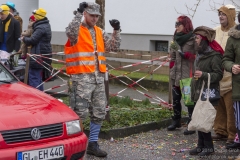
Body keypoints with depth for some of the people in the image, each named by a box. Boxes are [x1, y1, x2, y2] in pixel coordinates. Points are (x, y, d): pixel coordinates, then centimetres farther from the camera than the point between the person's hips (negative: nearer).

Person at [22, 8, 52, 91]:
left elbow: (32, 40, -21)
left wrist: (24, 38, -3)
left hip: (38, 55, -11)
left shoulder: (40, 28, -19)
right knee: (38, 77, 20)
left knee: (33, 77, -8)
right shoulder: (46, 25, 14)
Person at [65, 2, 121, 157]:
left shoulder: (100, 32, 16)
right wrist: (79, 14, -30)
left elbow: (114, 47, 11)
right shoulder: (77, 30, -3)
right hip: (81, 78, -7)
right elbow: (71, 33, -27)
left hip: (98, 78, 7)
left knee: (99, 113, 9)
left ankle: (93, 144, 20)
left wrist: (116, 31, -2)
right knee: (80, 113, -7)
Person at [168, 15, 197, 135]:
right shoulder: (176, 38, 14)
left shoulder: (193, 38, -9)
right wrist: (172, 69, 16)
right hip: (176, 75, 7)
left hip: (188, 75, -7)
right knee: (175, 98, 14)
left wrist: (187, 55, -22)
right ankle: (176, 121, 28)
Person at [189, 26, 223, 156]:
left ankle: (208, 147, 6)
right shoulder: (200, 53, 15)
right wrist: (193, 90, 23)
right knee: (198, 119, 10)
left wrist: (204, 75, -28)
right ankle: (201, 145, 17)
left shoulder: (215, 55, -13)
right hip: (198, 93, 8)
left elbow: (218, 75, -14)